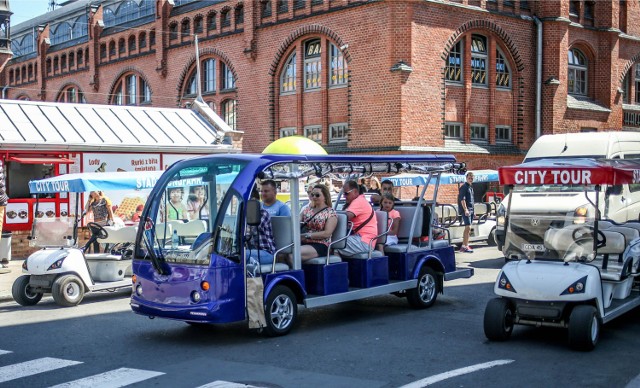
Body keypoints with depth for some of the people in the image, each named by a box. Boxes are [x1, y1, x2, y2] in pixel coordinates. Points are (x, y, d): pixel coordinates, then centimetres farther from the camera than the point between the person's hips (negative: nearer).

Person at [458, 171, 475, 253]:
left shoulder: (471, 187, 18)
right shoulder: (464, 187, -10)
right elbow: (462, 199, -18)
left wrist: (473, 211, 23)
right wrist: (465, 210, -25)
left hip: (471, 210, 9)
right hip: (466, 210, -9)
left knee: (467, 228, 12)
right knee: (468, 227, -15)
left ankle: (464, 246, 18)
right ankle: (465, 246, -16)